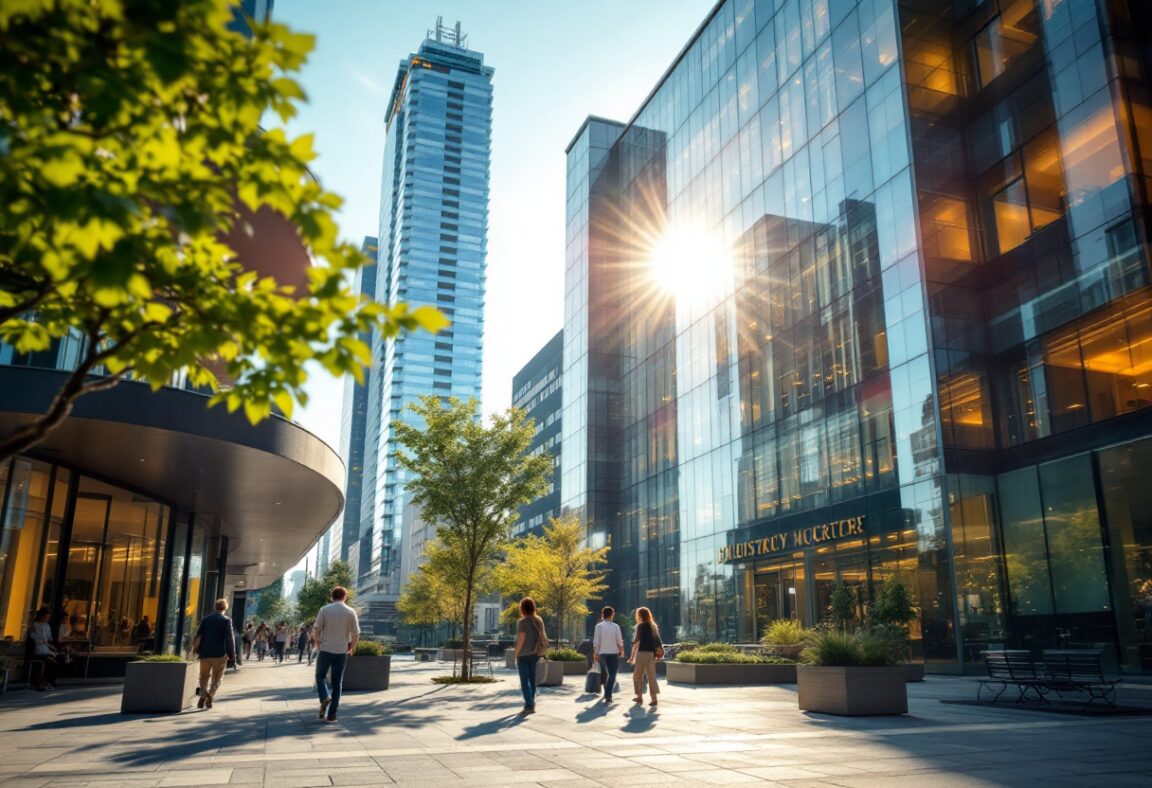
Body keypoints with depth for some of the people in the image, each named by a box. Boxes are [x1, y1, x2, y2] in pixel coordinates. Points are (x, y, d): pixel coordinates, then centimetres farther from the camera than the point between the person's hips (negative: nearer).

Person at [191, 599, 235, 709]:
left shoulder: (206, 619, 4)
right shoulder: (226, 620, -6)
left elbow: (198, 635, 3)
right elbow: (230, 638, -9)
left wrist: (196, 648, 12)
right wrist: (232, 654, -3)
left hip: (205, 653, 3)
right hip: (219, 654, -2)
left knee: (204, 676, 13)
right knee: (216, 677, 9)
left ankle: (203, 695, -4)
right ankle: (210, 696, -6)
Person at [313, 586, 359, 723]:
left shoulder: (325, 609, -2)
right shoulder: (351, 612, 1)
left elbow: (316, 629, -5)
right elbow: (356, 633, -1)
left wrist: (318, 643, 11)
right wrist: (351, 648, 13)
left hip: (326, 650, -1)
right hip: (342, 652, 1)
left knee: (320, 676, 16)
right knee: (337, 682, 8)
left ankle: (325, 697, -10)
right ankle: (331, 714, 7)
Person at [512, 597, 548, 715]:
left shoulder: (522, 622, -14)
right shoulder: (539, 621, 5)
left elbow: (521, 640, -17)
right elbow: (543, 637, 7)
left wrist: (515, 654, -7)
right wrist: (539, 652, 14)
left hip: (524, 655, -6)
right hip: (535, 654, 6)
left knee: (524, 681, -1)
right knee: (532, 680, 15)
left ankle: (529, 706, -6)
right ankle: (531, 704, 21)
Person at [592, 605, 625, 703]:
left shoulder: (599, 626, -7)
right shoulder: (616, 626, -6)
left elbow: (596, 642, -9)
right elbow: (620, 641, -3)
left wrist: (596, 653, -1)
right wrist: (621, 651, 14)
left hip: (602, 653, 1)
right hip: (614, 653, -1)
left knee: (604, 673, 20)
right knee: (612, 675, 1)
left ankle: (607, 693, 30)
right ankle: (608, 696, -10)